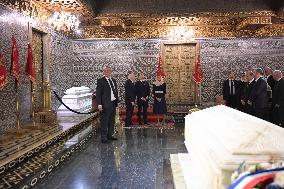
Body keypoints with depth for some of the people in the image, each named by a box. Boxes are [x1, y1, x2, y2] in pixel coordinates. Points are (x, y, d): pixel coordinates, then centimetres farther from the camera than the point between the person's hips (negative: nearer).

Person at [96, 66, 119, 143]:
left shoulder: (113, 80, 15)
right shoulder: (100, 81, -5)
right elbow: (98, 93, -9)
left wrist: (117, 101, 11)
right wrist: (99, 104, -17)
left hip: (113, 103, 7)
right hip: (105, 104, -7)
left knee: (111, 121, 14)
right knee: (104, 121, -4)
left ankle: (110, 135, 26)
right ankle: (103, 138, 3)